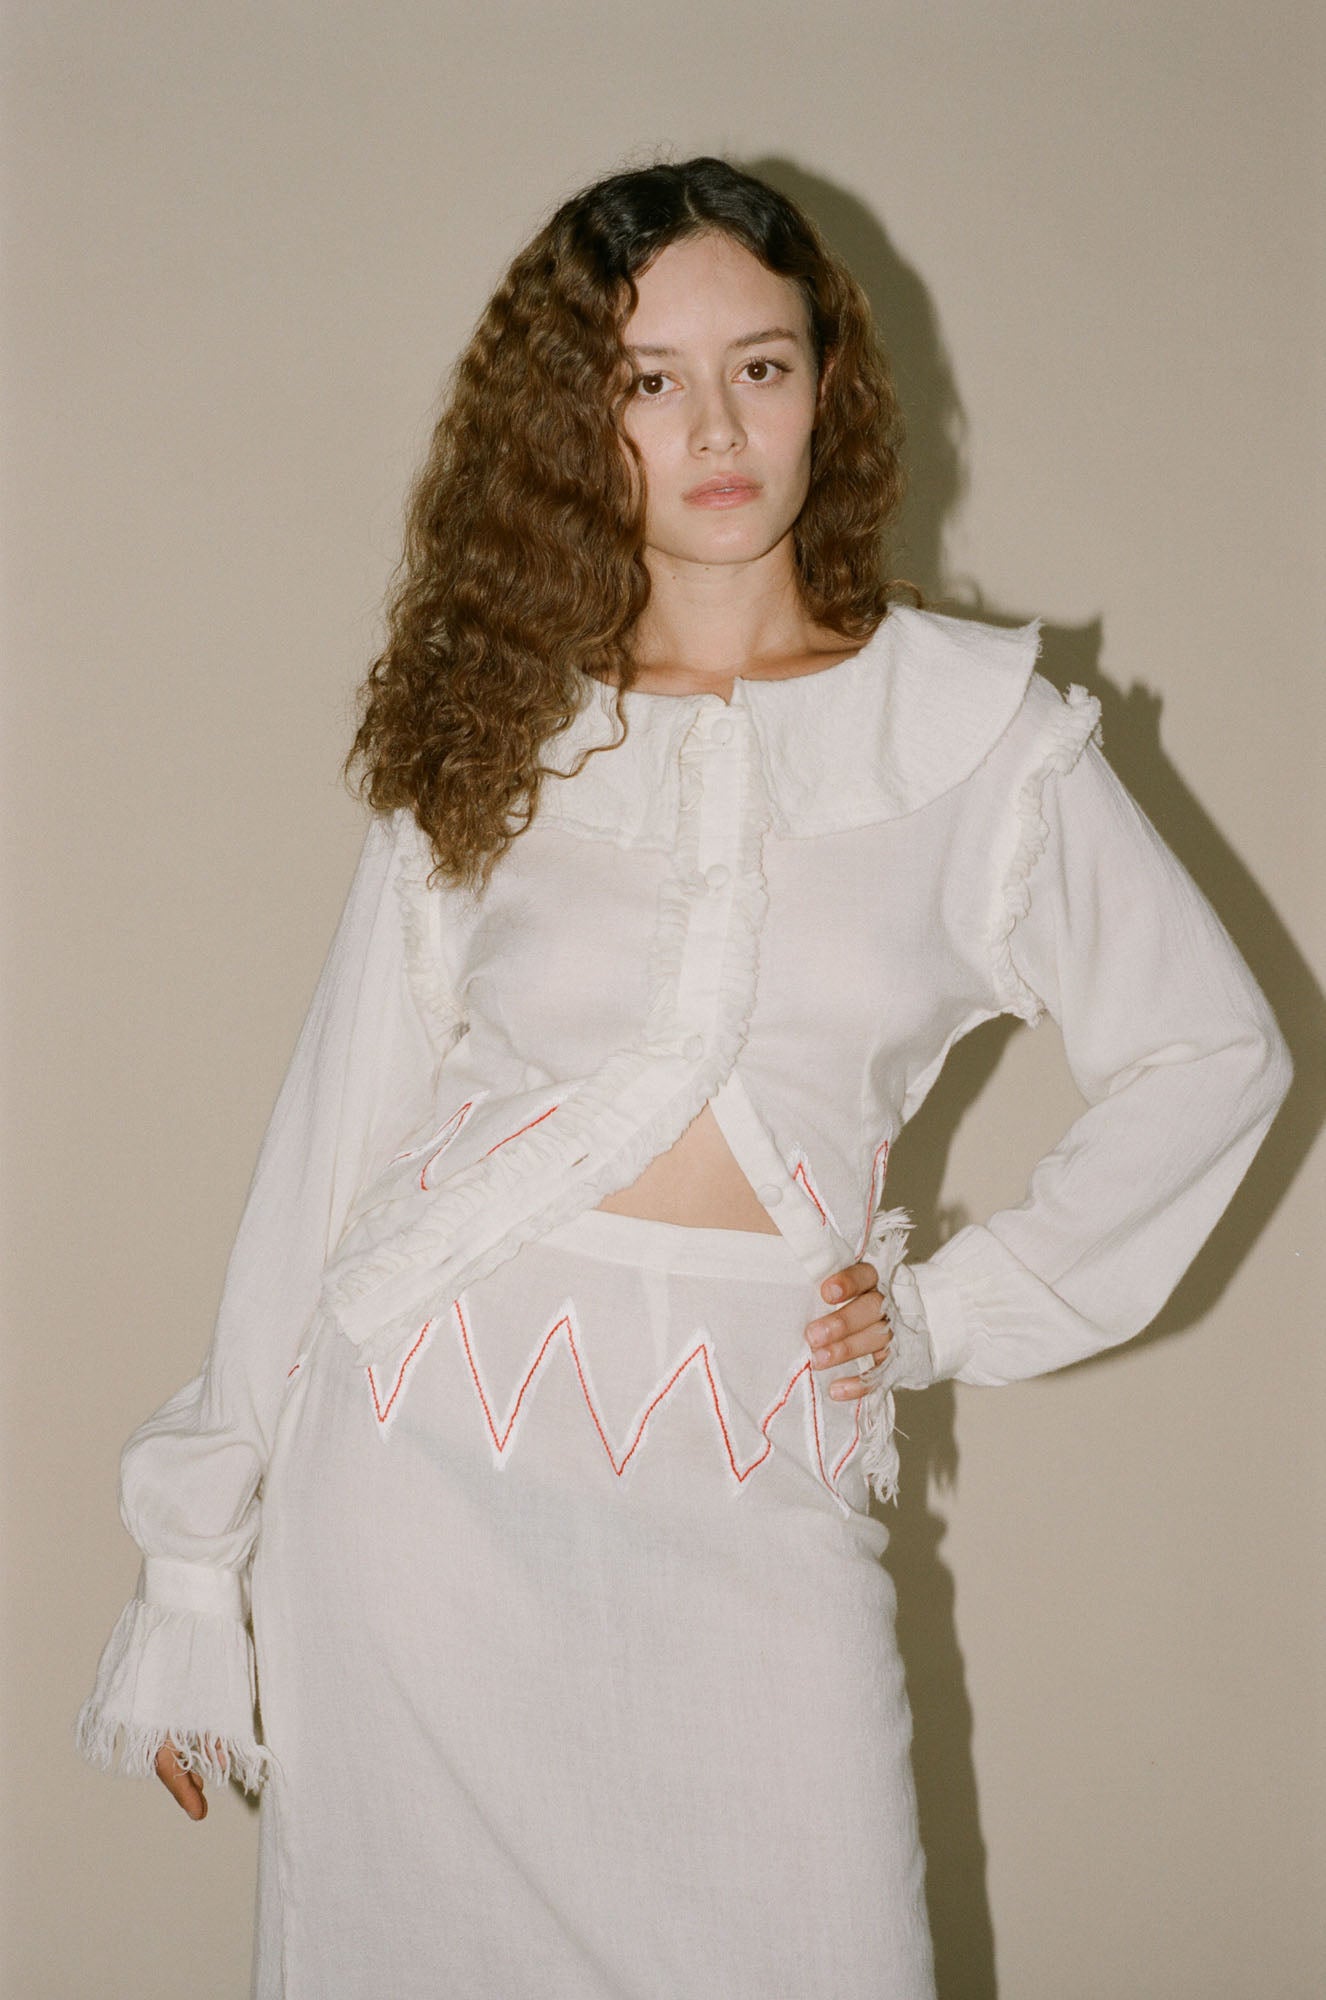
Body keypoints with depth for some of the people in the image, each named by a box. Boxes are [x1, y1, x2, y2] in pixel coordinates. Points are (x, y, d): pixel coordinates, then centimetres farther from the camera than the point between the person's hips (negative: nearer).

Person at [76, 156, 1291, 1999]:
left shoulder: (978, 725, 3)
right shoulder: (498, 735, 5)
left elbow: (1210, 1051, 11)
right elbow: (333, 1137, 4)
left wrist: (956, 1311, 4)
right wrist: (195, 1566, 2)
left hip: (752, 1488, 0)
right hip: (428, 1443, 1)